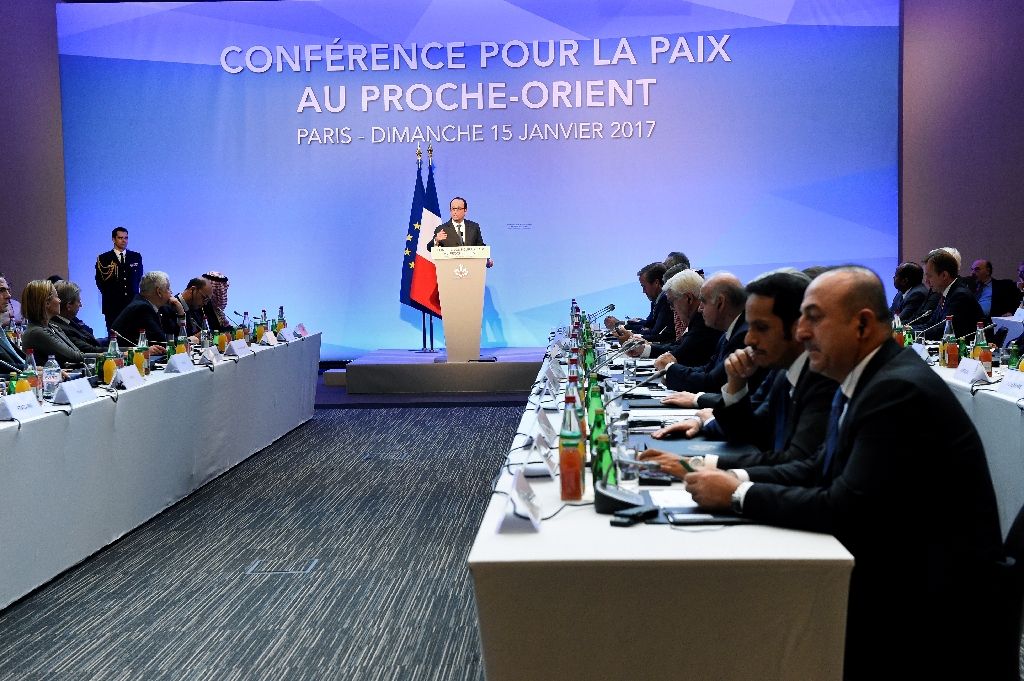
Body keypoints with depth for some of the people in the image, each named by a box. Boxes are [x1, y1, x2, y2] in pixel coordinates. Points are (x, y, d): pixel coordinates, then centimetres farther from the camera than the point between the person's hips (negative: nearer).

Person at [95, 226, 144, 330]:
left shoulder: (136, 256, 12)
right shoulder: (103, 259, 4)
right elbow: (100, 282, 5)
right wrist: (109, 295, 2)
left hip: (133, 303, 2)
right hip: (113, 305, -2)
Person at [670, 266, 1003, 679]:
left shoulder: (899, 390, -23)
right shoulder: (864, 378, 6)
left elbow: (845, 509, -25)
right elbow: (820, 468, 10)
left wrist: (738, 495, -17)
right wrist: (737, 477, -5)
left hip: (925, 591, -8)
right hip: (888, 563, 8)